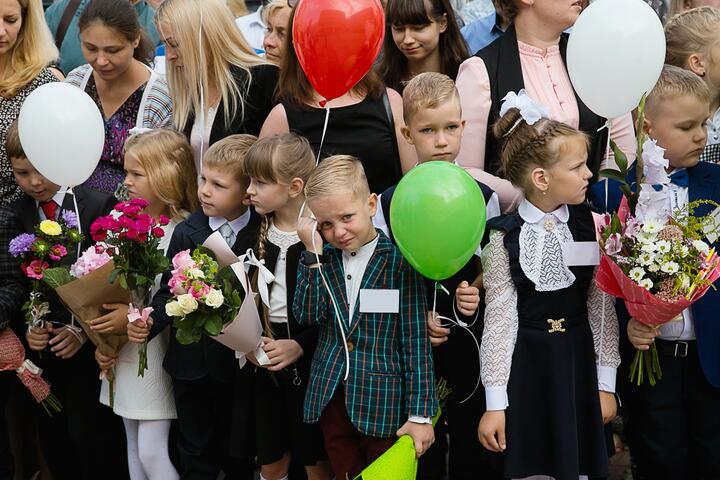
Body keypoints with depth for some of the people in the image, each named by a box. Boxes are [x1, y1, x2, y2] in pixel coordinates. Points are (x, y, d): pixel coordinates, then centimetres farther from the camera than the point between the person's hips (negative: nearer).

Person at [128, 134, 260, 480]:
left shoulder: (261, 235, -8)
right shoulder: (186, 233, -3)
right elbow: (170, 291, -3)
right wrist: (150, 323, -19)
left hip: (238, 359, -1)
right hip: (192, 358, 2)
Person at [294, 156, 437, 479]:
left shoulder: (399, 260, -10)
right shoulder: (325, 258, 4)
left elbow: (416, 340, -10)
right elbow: (308, 315, -8)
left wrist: (420, 414, -11)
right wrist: (313, 252, -12)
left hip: (384, 404, -4)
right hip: (332, 398, 4)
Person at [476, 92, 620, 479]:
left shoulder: (591, 226, -2)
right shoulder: (503, 237, -8)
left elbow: (601, 305, 2)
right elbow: (499, 316, -7)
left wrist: (606, 383, 2)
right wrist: (495, 402, -7)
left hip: (579, 360, 2)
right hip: (524, 364, -2)